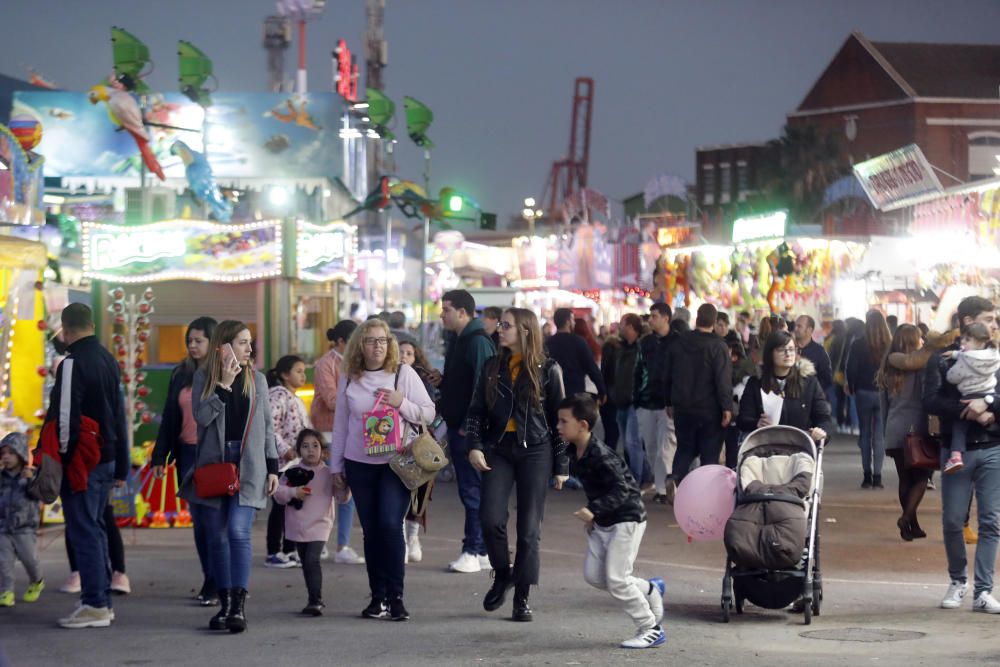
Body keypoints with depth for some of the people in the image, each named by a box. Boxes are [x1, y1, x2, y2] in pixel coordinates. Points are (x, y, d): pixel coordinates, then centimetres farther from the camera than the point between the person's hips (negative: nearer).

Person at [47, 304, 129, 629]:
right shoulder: (109, 361, 13)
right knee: (94, 528, 16)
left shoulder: (72, 363, -14)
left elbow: (65, 417, -18)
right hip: (106, 458, 8)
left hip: (80, 461, -8)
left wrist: (61, 461, -12)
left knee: (83, 531, -5)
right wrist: (121, 467, 22)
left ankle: (95, 605, -5)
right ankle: (103, 601, 19)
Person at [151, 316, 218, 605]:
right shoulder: (181, 375, 11)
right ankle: (211, 581, 16)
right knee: (199, 520, 7)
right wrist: (160, 455, 10)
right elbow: (170, 417, 14)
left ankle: (218, 584, -2)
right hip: (188, 455, 5)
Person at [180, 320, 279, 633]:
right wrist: (224, 384, -14)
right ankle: (225, 604, 12)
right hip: (213, 463, 0)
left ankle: (239, 605, -13)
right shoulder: (204, 377, 4)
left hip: (247, 466, 0)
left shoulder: (256, 378, 9)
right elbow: (201, 416, -9)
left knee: (238, 532, -13)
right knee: (217, 537, 4)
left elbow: (267, 425, 12)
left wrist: (272, 467, 8)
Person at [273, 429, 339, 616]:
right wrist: (293, 492, -19)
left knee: (312, 559, -19)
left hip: (319, 525, -4)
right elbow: (278, 494, -2)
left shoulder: (328, 474, 0)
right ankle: (315, 600, 25)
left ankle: (315, 601, -19)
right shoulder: (292, 472, 4)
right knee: (306, 563, 12)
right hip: (297, 526, 4)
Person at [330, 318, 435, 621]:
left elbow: (428, 413, 1)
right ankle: (378, 596, 12)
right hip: (359, 463, 3)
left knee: (390, 525, -14)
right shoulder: (349, 379, 8)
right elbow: (340, 424, 14)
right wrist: (336, 466, 13)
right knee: (371, 530, 5)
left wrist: (401, 403, -16)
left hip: (396, 461, -3)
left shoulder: (403, 373, 0)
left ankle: (395, 596, -6)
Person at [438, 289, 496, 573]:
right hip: (457, 427, 10)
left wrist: (469, 426, -21)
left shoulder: (478, 342, -15)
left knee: (472, 489, -6)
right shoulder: (459, 341, 16)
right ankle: (481, 549, 17)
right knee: (469, 489, 12)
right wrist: (440, 380, 8)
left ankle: (474, 551, -2)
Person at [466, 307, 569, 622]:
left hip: (535, 451, -2)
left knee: (529, 526, -2)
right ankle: (502, 575, 14)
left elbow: (559, 418, 3)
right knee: (491, 518, -13)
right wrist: (474, 445, -7)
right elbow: (476, 410, 10)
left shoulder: (547, 369, 0)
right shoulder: (492, 368, 9)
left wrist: (561, 465, 1)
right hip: (498, 449, 2)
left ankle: (522, 598, 7)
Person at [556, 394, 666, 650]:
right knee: (593, 575, 7)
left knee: (616, 578, -9)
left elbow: (621, 490, -29)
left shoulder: (601, 456, -26)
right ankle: (649, 589, 25)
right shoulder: (575, 452, 1)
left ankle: (651, 629, 6)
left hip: (626, 518, -9)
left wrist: (594, 510, -38)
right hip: (602, 523, 9)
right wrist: (592, 515, 10)